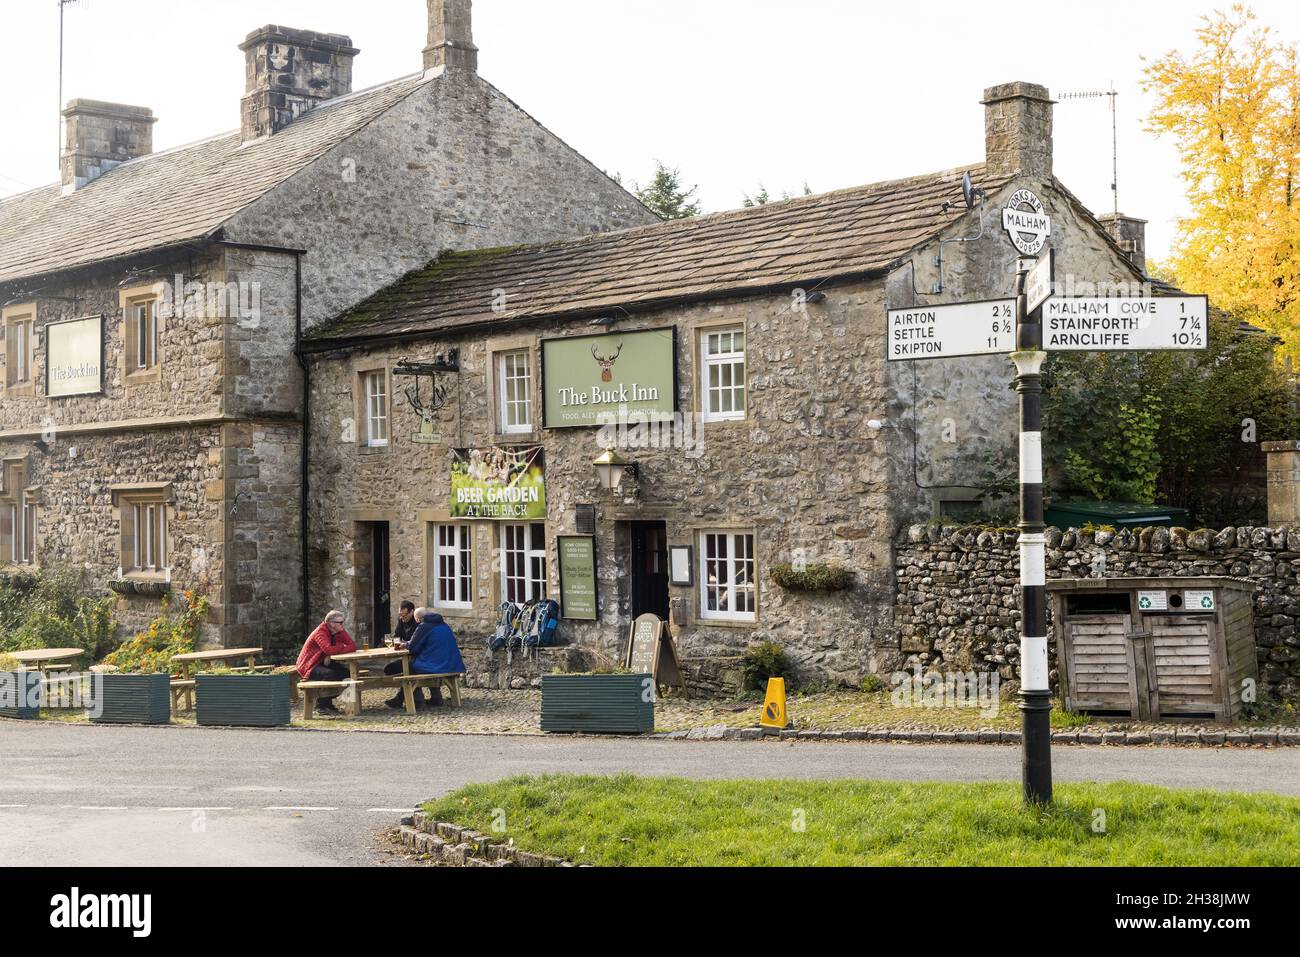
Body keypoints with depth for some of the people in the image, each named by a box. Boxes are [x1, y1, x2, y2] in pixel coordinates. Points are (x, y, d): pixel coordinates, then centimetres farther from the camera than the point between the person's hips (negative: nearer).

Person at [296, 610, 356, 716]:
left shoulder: (339, 632, 0)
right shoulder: (321, 632, -23)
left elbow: (353, 646, -10)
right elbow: (329, 649, -40)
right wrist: (342, 647, -20)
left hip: (323, 663, 8)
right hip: (308, 666, -8)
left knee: (346, 672, -10)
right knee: (330, 674, -33)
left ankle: (328, 702, 4)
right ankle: (321, 706, -19)